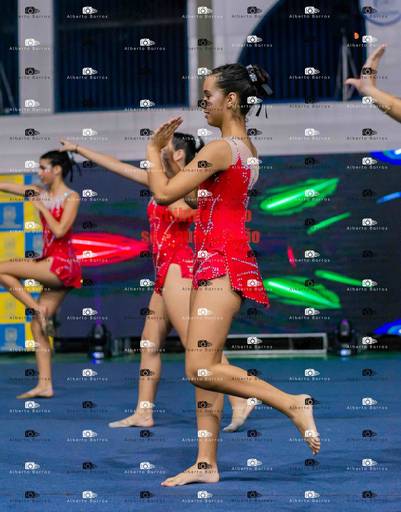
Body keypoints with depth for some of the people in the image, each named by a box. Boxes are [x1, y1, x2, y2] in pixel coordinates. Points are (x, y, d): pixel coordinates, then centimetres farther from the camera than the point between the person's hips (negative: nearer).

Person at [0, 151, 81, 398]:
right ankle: (45, 385, 4)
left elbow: (60, 230, -19)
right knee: (38, 326, 3)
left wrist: (41, 207, -11)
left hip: (63, 264, -7)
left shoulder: (71, 198, -6)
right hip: (52, 264, 7)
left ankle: (38, 308, -8)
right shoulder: (41, 192, 13)